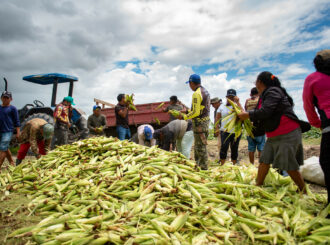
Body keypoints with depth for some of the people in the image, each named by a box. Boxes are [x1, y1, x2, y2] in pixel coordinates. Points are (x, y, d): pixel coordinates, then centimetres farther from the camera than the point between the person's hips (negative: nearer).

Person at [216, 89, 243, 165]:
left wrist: (237, 102, -12)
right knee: (224, 147, -14)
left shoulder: (237, 106, 6)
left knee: (234, 149, 8)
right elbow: (217, 118, 12)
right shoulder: (222, 106, 10)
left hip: (236, 132, 0)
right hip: (225, 131, 0)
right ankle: (222, 165, -6)